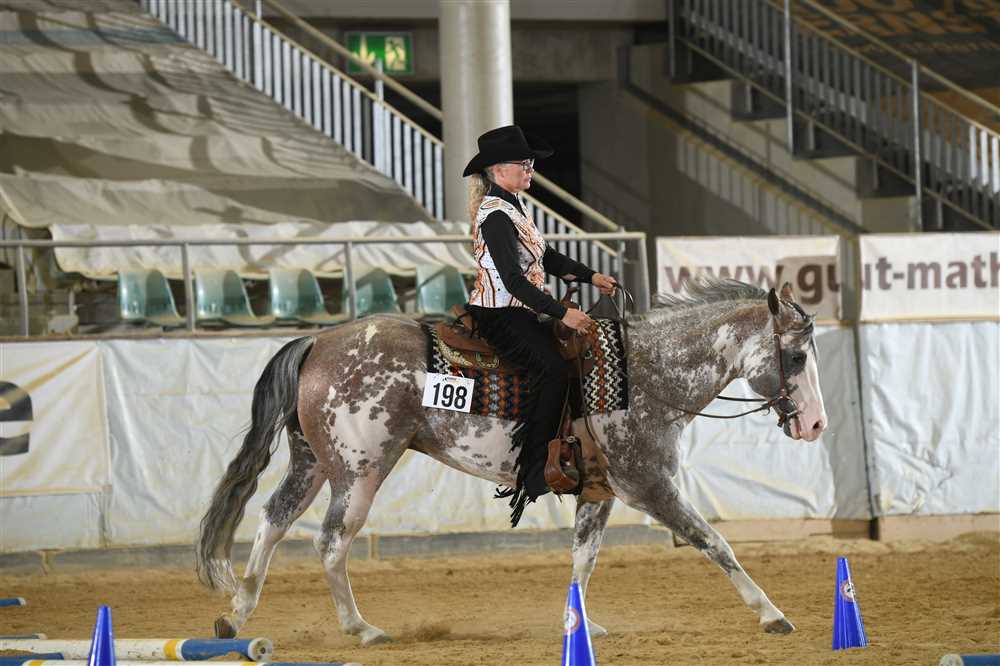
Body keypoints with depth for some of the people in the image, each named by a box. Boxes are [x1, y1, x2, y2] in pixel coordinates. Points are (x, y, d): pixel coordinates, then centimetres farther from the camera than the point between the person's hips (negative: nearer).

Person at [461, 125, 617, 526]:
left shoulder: (509, 209, 15)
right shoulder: (495, 215, -17)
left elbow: (546, 257, 22)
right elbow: (513, 279, -24)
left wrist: (592, 277, 12)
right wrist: (562, 313, -23)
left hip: (518, 312, 11)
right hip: (499, 316, -11)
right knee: (553, 368, -27)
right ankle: (530, 481, -29)